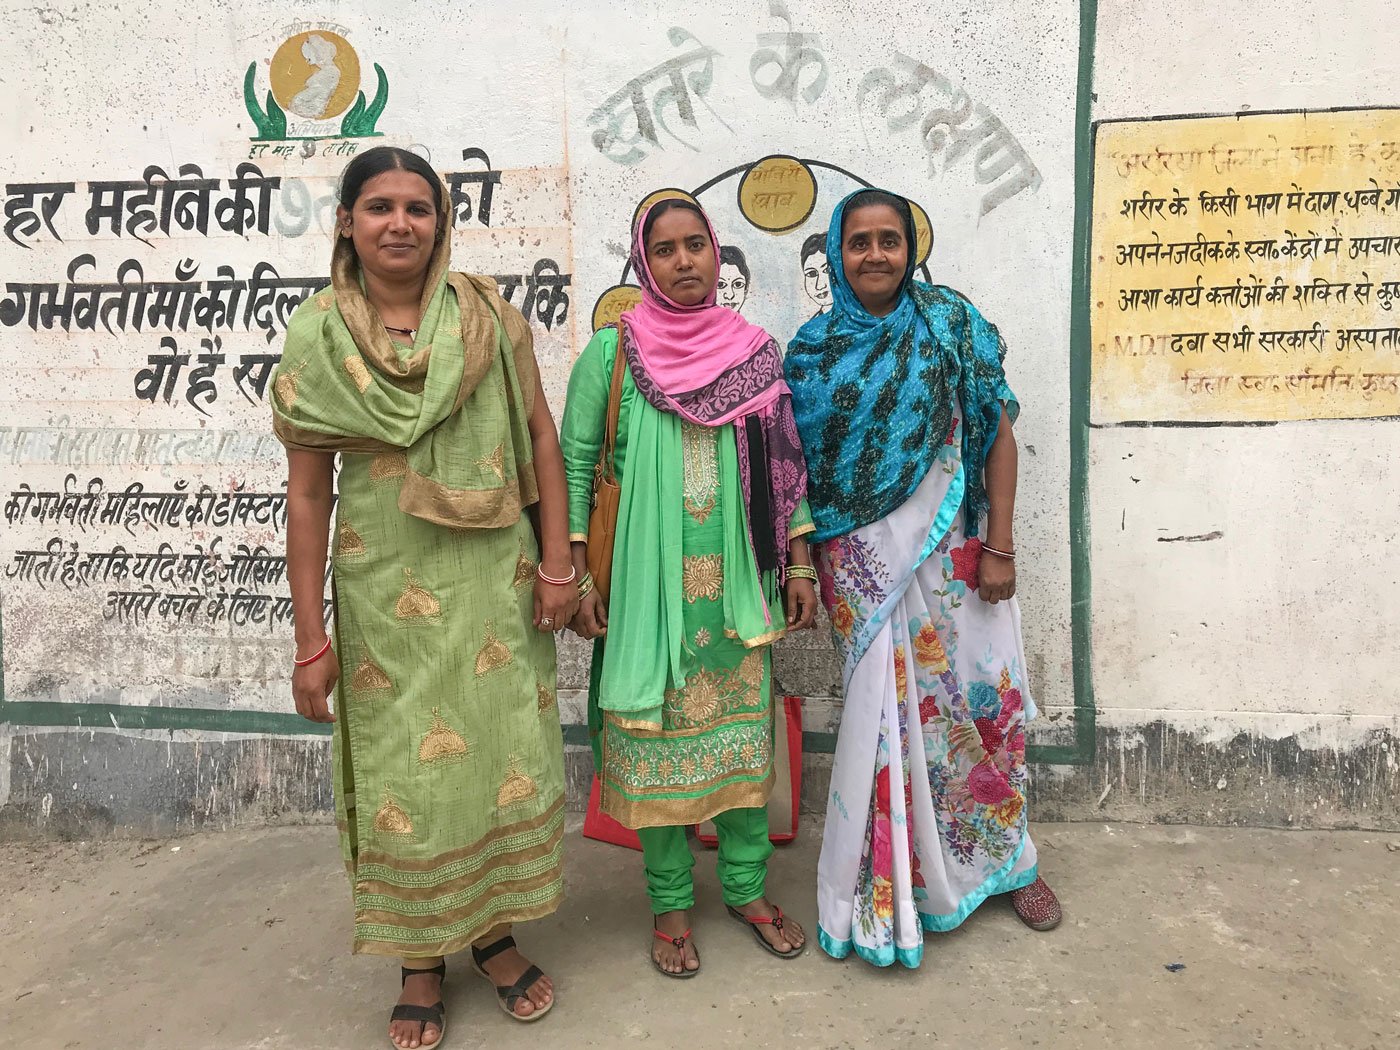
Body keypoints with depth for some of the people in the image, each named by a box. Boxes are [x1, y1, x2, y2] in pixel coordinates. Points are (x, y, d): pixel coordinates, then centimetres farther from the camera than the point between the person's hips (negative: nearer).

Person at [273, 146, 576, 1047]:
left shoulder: (489, 314, 0)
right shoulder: (317, 337, -2)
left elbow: (541, 432, 2)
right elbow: (308, 492, -2)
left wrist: (557, 564, -3)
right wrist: (311, 638, -3)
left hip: (495, 575, 1)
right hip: (387, 588, -1)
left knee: (504, 751, 8)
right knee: (406, 767, 8)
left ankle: (495, 931, 31)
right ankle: (422, 958, 28)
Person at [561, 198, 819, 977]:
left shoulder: (757, 351, 5)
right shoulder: (612, 352, -2)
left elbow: (785, 464, 9)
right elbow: (575, 462, -2)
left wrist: (800, 564, 5)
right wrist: (575, 573, -7)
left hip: (738, 577, 3)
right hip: (648, 578, -2)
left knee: (745, 724, 10)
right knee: (657, 730, 7)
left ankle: (748, 885, 29)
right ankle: (671, 902, 25)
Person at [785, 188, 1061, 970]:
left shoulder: (952, 323, -1)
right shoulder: (815, 349, 2)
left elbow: (998, 435, -2)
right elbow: (801, 465, 5)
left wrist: (999, 546, -6)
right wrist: (811, 565, 3)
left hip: (951, 549, 0)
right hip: (864, 562, 0)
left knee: (982, 697, 8)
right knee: (887, 710, 5)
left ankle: (1008, 858, 31)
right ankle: (894, 882, 23)